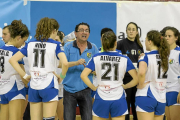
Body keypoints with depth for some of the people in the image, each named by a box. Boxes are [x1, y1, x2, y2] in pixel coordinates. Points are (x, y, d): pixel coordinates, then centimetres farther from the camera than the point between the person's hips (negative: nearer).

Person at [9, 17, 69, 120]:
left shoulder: (30, 44, 8)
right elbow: (65, 63, -20)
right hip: (49, 86, -4)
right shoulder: (55, 44, -5)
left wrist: (25, 75, 6)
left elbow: (12, 60, 5)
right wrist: (62, 77, -3)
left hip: (33, 87, 4)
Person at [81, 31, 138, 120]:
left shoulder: (96, 58, -1)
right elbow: (136, 79, -6)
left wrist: (94, 88, 1)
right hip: (118, 100, 0)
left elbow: (83, 75, -9)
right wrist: (124, 86, 7)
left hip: (101, 99, 1)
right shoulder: (124, 59, -2)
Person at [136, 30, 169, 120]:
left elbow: (141, 72, -29)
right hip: (161, 99, 6)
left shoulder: (146, 57, -10)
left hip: (146, 96, -6)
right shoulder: (165, 57, 9)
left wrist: (141, 85, -11)